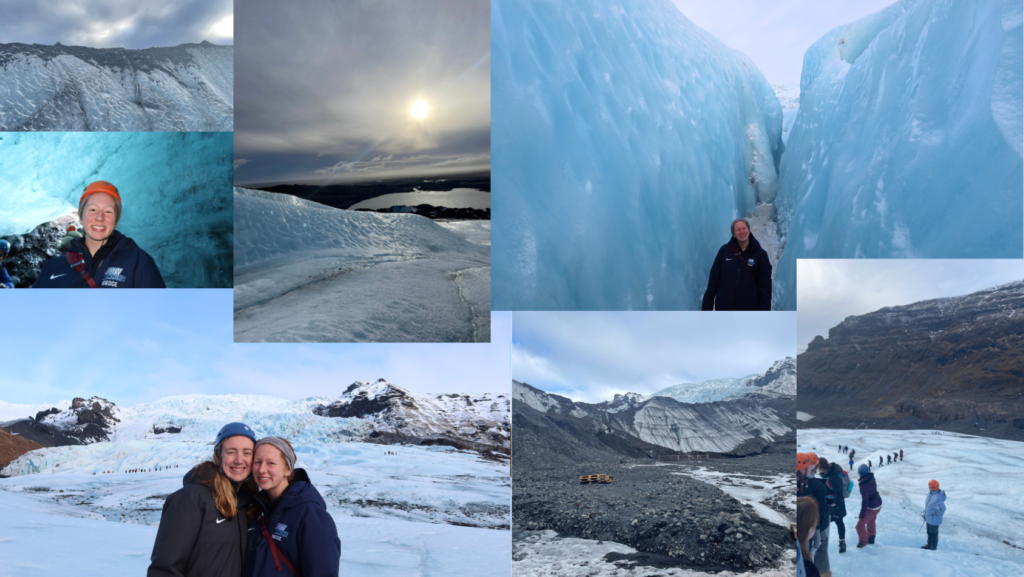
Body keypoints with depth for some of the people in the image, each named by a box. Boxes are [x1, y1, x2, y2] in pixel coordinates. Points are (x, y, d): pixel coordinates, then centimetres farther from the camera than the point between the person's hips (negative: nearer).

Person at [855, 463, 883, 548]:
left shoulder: (863, 485, -32)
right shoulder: (871, 478, -10)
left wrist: (861, 515, -22)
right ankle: (871, 539, 45)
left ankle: (863, 541, 20)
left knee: (860, 525, 2)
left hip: (871, 508, -9)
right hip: (878, 504, 9)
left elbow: (865, 501, -29)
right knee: (871, 521, 30)